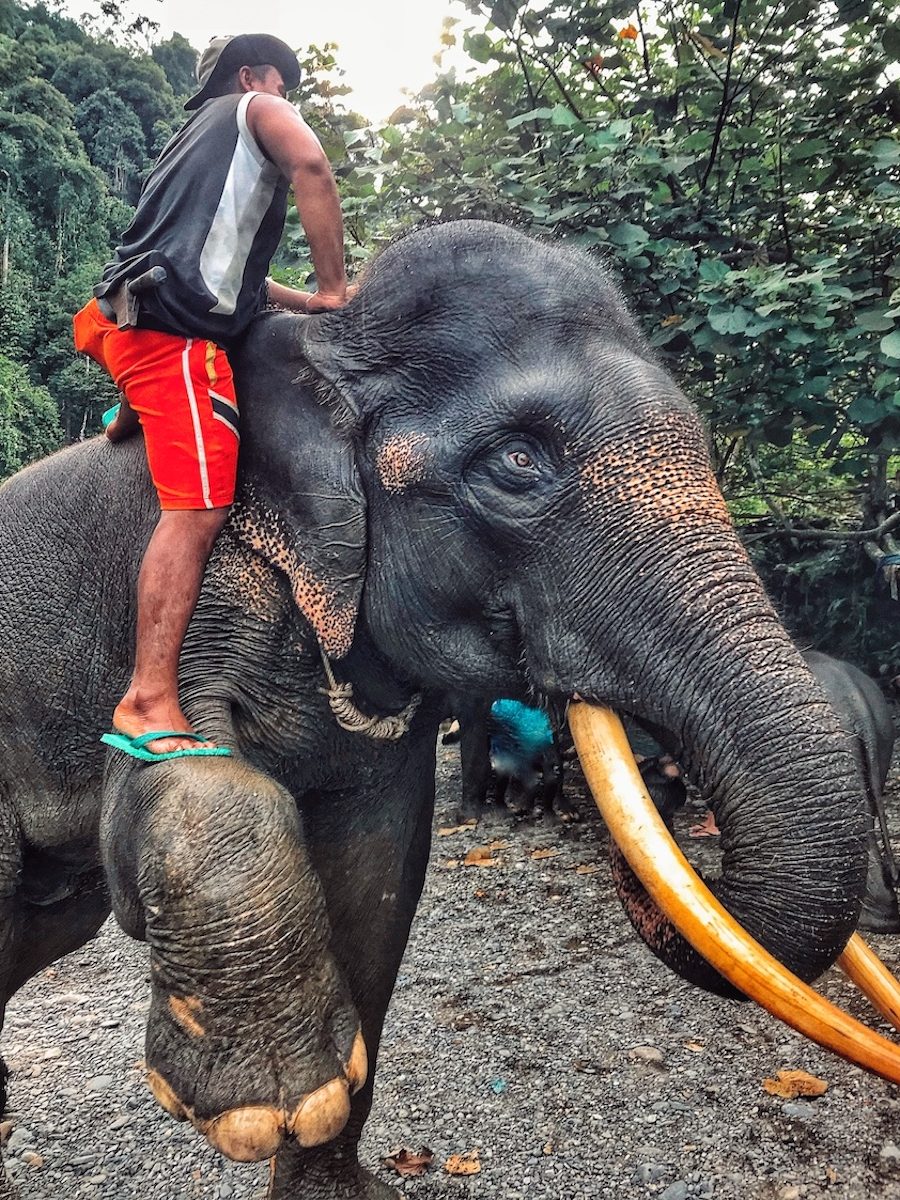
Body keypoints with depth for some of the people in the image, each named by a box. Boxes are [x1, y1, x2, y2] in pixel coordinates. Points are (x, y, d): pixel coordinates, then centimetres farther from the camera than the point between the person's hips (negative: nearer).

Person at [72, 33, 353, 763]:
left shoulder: (200, 134, 35)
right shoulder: (257, 109, 11)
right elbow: (310, 165, -11)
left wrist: (304, 303, 27)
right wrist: (334, 288, -7)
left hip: (132, 315, 9)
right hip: (174, 323, -9)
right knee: (198, 509, -19)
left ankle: (133, 421, 39)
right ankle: (149, 706, -24)